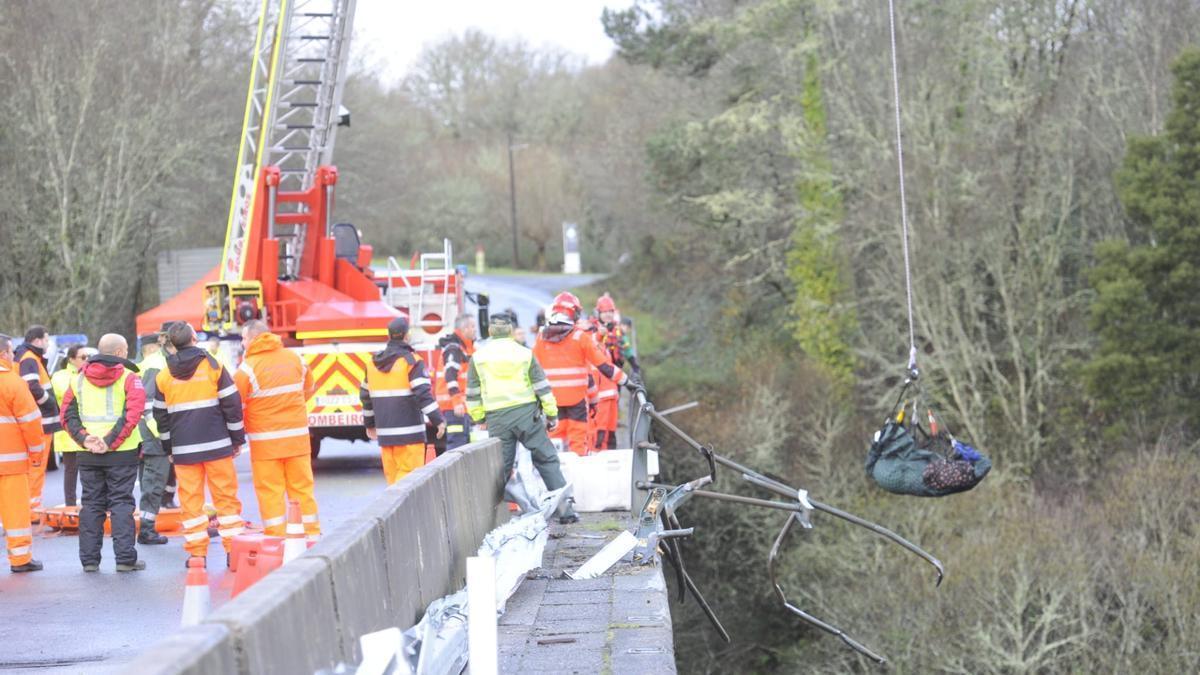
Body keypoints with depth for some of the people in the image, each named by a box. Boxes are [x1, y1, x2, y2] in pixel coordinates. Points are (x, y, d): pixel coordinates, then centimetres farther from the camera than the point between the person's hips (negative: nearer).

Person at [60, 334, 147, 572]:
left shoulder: (80, 378, 9)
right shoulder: (128, 378, -5)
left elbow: (67, 413, 2)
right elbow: (133, 413, -18)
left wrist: (83, 438, -6)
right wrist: (111, 441, -17)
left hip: (88, 455, 4)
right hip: (122, 454, -4)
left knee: (91, 504, 10)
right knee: (121, 503, 1)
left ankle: (89, 559, 11)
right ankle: (125, 558, -3)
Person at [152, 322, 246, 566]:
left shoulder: (164, 377, 5)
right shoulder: (213, 367, -2)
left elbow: (161, 415, 11)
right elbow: (232, 404, -2)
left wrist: (168, 448, 20)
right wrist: (237, 439, 7)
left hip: (184, 449, 2)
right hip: (217, 445, -2)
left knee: (191, 499, 4)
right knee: (226, 496, 3)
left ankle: (197, 552, 2)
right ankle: (233, 549, 2)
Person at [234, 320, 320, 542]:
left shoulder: (248, 368, -11)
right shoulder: (295, 359, 5)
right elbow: (308, 390, 18)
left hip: (265, 441, -4)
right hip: (298, 436, 4)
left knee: (270, 492, 1)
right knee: (302, 488, 11)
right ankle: (311, 536, 14)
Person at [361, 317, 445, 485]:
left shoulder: (373, 363, 11)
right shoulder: (411, 361, -8)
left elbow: (366, 395, 18)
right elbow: (423, 394, -16)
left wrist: (369, 424, 29)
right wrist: (438, 420, -13)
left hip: (385, 432, 6)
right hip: (409, 430, -6)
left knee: (392, 473, 9)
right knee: (408, 472, -7)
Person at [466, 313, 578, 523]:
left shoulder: (478, 357, 5)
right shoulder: (525, 354, 3)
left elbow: (473, 394, 9)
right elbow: (542, 387, 4)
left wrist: (479, 418, 19)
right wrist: (552, 414, 12)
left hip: (497, 418, 1)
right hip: (526, 413, -1)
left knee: (501, 467, 8)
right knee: (547, 460, 5)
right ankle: (565, 508, 1)